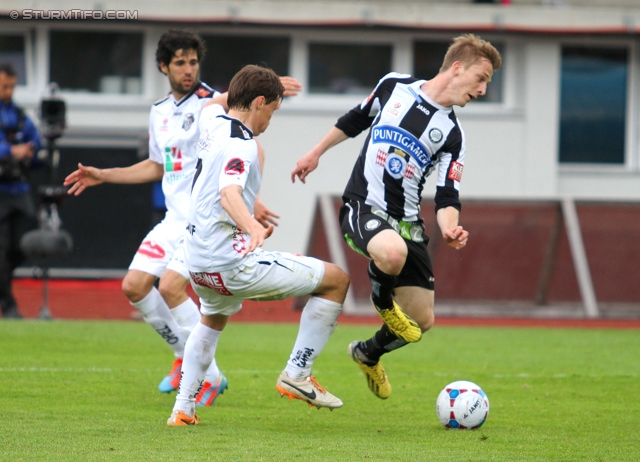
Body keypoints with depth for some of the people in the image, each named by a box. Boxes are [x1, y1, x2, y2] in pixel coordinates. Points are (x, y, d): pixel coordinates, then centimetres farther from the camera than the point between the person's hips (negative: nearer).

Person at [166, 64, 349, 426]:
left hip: (199, 265, 9)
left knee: (213, 319, 41)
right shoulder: (242, 147, -16)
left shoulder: (213, 122, 10)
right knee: (336, 279, 0)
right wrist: (254, 228, -53)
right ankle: (297, 375, 3)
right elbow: (229, 194, -35)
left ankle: (183, 408, 32)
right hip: (234, 264, -9)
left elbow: (214, 104, 38)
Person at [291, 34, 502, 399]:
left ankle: (370, 354, 35)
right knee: (393, 252, -38)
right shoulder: (394, 85, 1)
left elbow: (447, 198, -4)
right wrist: (316, 153, 23)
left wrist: (450, 229, -24)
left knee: (422, 321, 4)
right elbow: (356, 121, 19)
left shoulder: (451, 134, 2)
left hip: (407, 222, 4)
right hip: (363, 206, -3)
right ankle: (382, 301, -3)